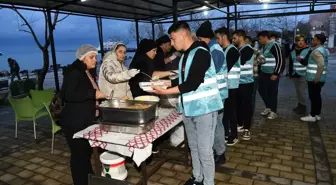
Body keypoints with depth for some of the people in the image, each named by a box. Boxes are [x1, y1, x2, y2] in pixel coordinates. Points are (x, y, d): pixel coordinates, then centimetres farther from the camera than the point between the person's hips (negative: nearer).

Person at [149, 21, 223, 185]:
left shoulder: (200, 53, -16)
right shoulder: (186, 55, 10)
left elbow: (192, 84, -22)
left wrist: (165, 91, -19)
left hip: (204, 108, -8)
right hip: (189, 108, 9)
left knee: (204, 150, 1)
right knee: (193, 147, 19)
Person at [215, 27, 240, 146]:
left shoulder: (232, 51, -14)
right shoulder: (222, 50, 12)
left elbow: (225, 68, -20)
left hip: (231, 86, -8)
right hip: (223, 85, 8)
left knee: (231, 111, 1)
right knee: (224, 110, 15)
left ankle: (234, 136, 14)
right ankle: (225, 133, 28)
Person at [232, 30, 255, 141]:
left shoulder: (248, 49, -11)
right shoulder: (237, 49, 14)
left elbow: (239, 62, -20)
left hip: (246, 82, -8)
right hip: (237, 82, 8)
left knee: (246, 105, -1)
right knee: (238, 104, 14)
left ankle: (247, 129, 7)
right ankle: (240, 125, 27)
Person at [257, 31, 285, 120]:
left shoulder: (274, 46, -14)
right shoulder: (263, 47, 12)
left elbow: (280, 60, -17)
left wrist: (276, 74, -19)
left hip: (272, 74, -9)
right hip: (263, 73, 9)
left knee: (272, 93, -1)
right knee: (261, 89, 12)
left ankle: (273, 112, 13)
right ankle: (268, 107, 29)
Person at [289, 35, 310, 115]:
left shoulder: (308, 50, -6)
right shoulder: (293, 52, 9)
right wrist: (290, 73, 12)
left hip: (303, 75, -5)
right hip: (295, 75, 6)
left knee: (302, 91, -6)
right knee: (298, 91, 14)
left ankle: (303, 107, 7)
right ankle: (299, 105, 26)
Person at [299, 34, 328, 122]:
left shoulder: (317, 51, -17)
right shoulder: (323, 50, 15)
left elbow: (321, 65, -27)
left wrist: (316, 78, -23)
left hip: (314, 79, -10)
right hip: (320, 78, 10)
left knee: (313, 97, -3)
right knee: (317, 96, 15)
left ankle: (312, 116, 5)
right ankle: (317, 114, 23)